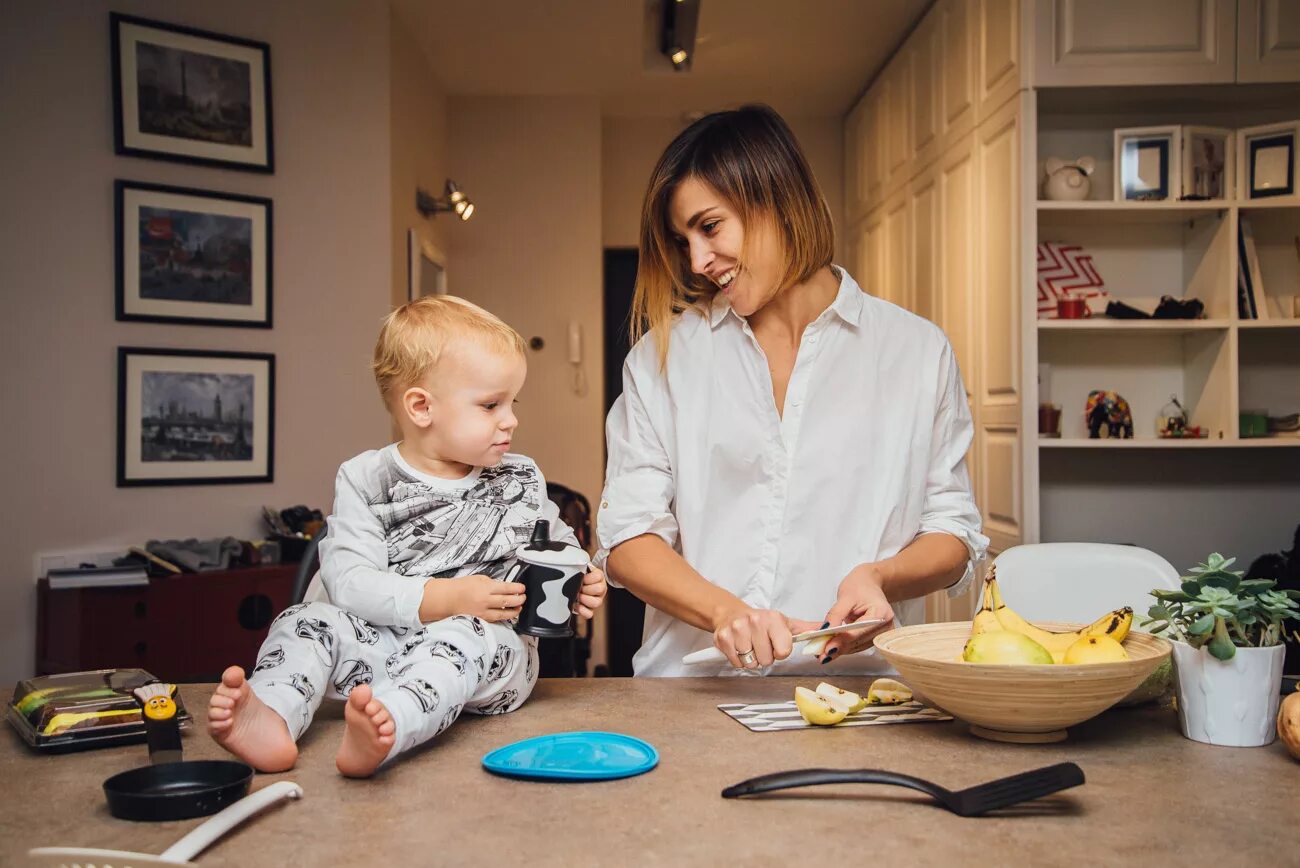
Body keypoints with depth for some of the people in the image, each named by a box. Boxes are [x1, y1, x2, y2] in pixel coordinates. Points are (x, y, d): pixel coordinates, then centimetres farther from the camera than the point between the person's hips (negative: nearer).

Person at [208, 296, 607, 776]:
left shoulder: (522, 480, 10)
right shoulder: (365, 480, 2)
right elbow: (348, 579, -10)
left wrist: (579, 582, -3)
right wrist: (443, 599, -22)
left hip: (491, 647, -1)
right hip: (382, 644, 1)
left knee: (464, 637, -34)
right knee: (309, 620, -19)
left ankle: (387, 727, -60)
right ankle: (270, 716, -45)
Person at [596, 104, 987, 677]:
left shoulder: (917, 351, 7)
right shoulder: (663, 355, 9)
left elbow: (953, 533, 10)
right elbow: (627, 538, 2)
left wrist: (880, 577, -11)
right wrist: (723, 610, -16)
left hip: (855, 684, 0)